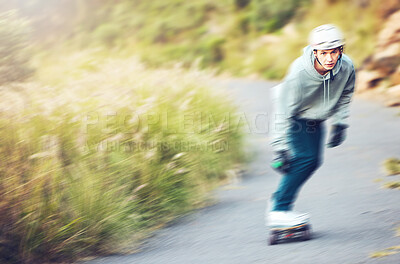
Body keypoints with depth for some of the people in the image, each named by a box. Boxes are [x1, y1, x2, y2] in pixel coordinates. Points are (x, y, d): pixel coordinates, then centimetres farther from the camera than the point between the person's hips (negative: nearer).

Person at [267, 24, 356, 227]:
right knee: (305, 157, -19)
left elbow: (345, 97, 1)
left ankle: (279, 201, 16)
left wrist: (339, 124, -2)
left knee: (314, 161, 3)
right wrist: (280, 149, -30)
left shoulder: (347, 68, -24)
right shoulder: (299, 73, -37)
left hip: (316, 118, 6)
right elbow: (283, 113, -30)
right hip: (293, 115, -6)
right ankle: (278, 210, -14)